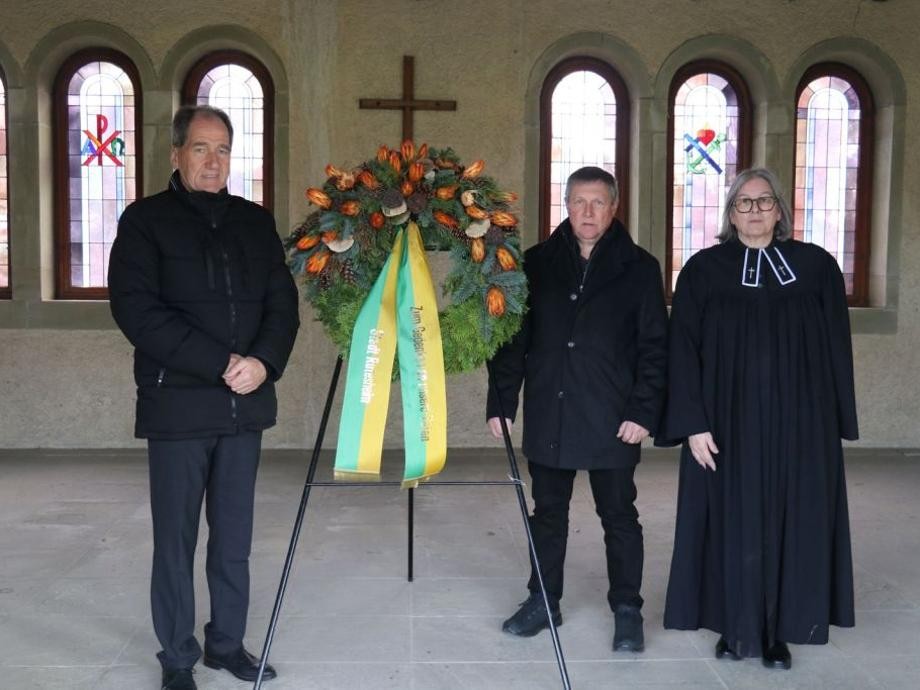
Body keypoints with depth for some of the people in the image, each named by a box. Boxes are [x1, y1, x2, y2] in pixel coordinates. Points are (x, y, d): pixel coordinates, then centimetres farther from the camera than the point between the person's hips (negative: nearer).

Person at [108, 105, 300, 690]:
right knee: (177, 540, 3)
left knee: (234, 537, 10)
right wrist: (219, 364, -17)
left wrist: (264, 361, -11)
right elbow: (137, 310, -11)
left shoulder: (256, 221, 12)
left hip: (246, 404, 4)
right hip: (177, 406, -3)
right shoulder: (146, 220, 0)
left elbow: (283, 301, 8)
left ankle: (228, 643, 23)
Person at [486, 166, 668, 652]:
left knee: (619, 516, 8)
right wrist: (501, 402, 1)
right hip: (548, 416, 2)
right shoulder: (535, 264, 5)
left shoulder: (638, 268, 0)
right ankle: (543, 600, 28)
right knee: (548, 512, 13)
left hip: (612, 420, -2)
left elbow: (655, 346, -2)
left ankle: (627, 610, 21)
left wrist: (644, 411, -10)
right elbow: (512, 338, 6)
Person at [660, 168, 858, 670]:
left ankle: (779, 631, 20)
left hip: (800, 424, 1)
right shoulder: (703, 270, 0)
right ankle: (735, 627, 20)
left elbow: (837, 352, 5)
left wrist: (838, 424, 2)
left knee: (789, 524, 6)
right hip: (728, 423, -1)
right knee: (733, 524, 5)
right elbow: (683, 353, -4)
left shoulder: (817, 266, 3)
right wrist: (693, 423, -12)